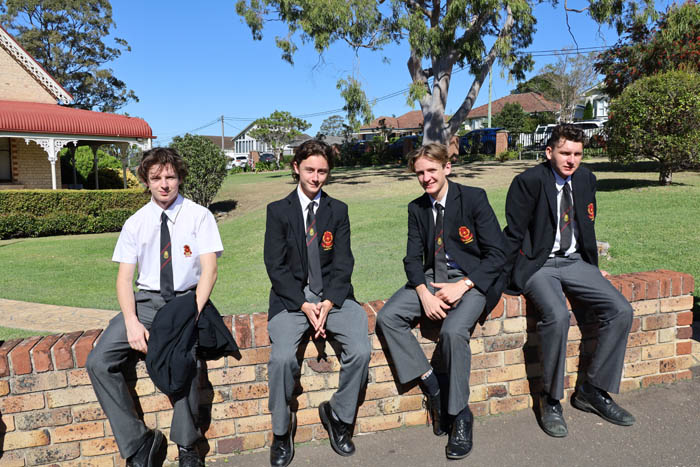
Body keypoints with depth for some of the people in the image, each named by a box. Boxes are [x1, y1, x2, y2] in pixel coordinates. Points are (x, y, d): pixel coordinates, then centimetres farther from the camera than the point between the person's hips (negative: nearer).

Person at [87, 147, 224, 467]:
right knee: (99, 362, -16)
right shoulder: (135, 223, 8)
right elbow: (125, 277, 3)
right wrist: (132, 322, -15)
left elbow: (209, 269, -7)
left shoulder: (199, 216, 0)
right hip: (147, 301, 4)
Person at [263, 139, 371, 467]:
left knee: (361, 350, -21)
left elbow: (343, 263, 2)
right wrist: (304, 305, -15)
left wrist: (328, 303, -13)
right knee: (282, 357, -26)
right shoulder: (278, 210, 3)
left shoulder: (338, 210, 9)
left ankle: (338, 415, 7)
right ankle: (282, 431, 1)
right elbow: (275, 265, -4)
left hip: (332, 295, 2)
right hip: (291, 297, -2)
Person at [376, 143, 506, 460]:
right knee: (387, 318, -17)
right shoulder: (417, 208, 8)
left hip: (470, 279, -5)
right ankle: (430, 383, -4)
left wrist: (462, 287, -19)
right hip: (431, 278, 5)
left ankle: (460, 415, -10)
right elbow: (413, 258, 5)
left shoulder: (474, 198, -6)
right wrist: (424, 294, -14)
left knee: (453, 330, -31)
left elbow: (496, 254, -8)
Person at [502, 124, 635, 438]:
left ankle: (592, 391, 5)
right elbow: (513, 235, -8)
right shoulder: (528, 181, -10)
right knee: (557, 316, -31)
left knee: (621, 311, -11)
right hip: (537, 265, -6)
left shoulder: (586, 179, 9)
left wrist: (593, 267, 19)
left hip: (574, 262, 7)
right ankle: (550, 400, -10)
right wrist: (504, 280, -7)